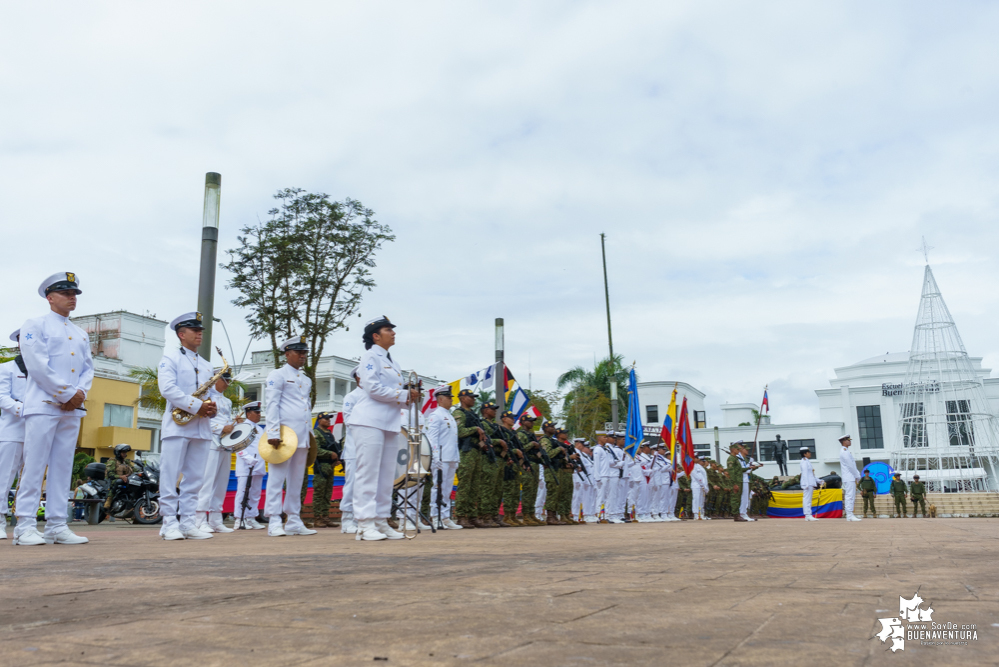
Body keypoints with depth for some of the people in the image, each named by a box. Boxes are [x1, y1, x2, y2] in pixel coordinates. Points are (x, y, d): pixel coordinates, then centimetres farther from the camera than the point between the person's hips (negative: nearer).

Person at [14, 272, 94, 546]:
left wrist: (80, 394, -5)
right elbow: (37, 365, -9)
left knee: (62, 468, 4)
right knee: (34, 466, -7)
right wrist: (68, 394, -12)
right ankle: (25, 526, -4)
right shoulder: (35, 325, 3)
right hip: (43, 405, -6)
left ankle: (57, 525, 5)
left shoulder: (81, 334, 21)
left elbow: (88, 369, 15)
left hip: (72, 409, 6)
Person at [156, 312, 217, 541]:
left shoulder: (206, 365, 22)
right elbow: (167, 388, -12)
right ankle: (169, 523, 0)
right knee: (170, 476, -4)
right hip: (177, 425, -6)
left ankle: (188, 522, 8)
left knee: (195, 477, 4)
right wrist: (197, 406, -18)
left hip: (202, 428, 6)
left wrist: (212, 408, -2)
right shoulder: (170, 357, 3)